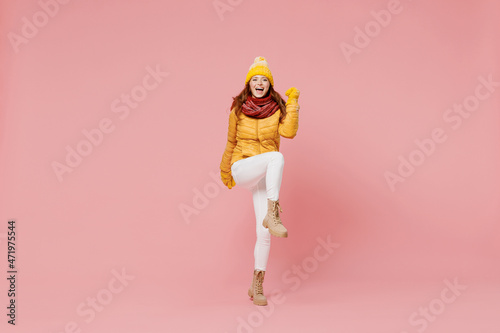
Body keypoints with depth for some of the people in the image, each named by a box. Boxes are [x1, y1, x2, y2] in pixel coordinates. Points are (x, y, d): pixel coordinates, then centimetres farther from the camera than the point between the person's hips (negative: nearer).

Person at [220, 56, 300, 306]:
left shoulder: (278, 109, 3)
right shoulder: (238, 109, 3)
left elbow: (289, 132, -16)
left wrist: (293, 102, -13)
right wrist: (224, 170, 22)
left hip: (266, 177, 2)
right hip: (242, 170, -2)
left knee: (264, 233, -3)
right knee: (276, 157, -35)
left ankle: (257, 286, 12)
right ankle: (272, 215, -40)